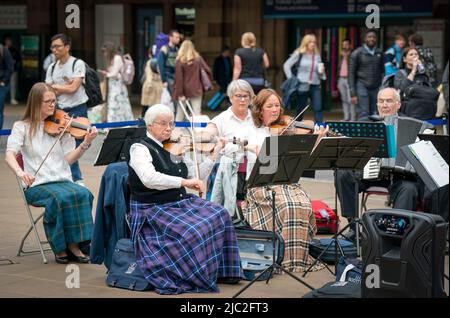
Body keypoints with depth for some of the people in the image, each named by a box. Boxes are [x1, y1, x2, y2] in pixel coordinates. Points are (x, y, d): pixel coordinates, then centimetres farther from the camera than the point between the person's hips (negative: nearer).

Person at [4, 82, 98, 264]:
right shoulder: (22, 127, 4)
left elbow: (68, 158, 5)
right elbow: (10, 155, -11)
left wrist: (86, 144, -13)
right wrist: (20, 172, -32)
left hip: (63, 181, 3)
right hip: (37, 185, -3)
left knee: (83, 194, -29)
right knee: (61, 197, -34)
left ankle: (74, 245, -20)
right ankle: (60, 248, -17)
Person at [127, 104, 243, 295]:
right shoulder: (140, 148, -9)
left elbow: (197, 178, 14)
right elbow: (149, 178, -28)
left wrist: (214, 154, 5)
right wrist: (184, 181, -33)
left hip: (180, 203, 7)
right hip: (153, 209, -7)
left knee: (219, 215, -11)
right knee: (192, 231, -29)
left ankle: (221, 269, -1)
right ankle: (194, 278, -11)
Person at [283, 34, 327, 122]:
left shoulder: (317, 55, 12)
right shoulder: (299, 54, 0)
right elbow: (286, 65, 1)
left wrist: (321, 71, -2)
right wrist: (291, 79, -5)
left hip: (315, 86, 3)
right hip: (303, 86, -3)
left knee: (318, 109, -9)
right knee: (300, 109, 6)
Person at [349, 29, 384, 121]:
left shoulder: (379, 53, 9)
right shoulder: (357, 53, 0)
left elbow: (382, 72, 14)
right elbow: (351, 74, 0)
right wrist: (353, 94, -6)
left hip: (376, 88, 3)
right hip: (362, 86, -3)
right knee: (363, 117, -9)